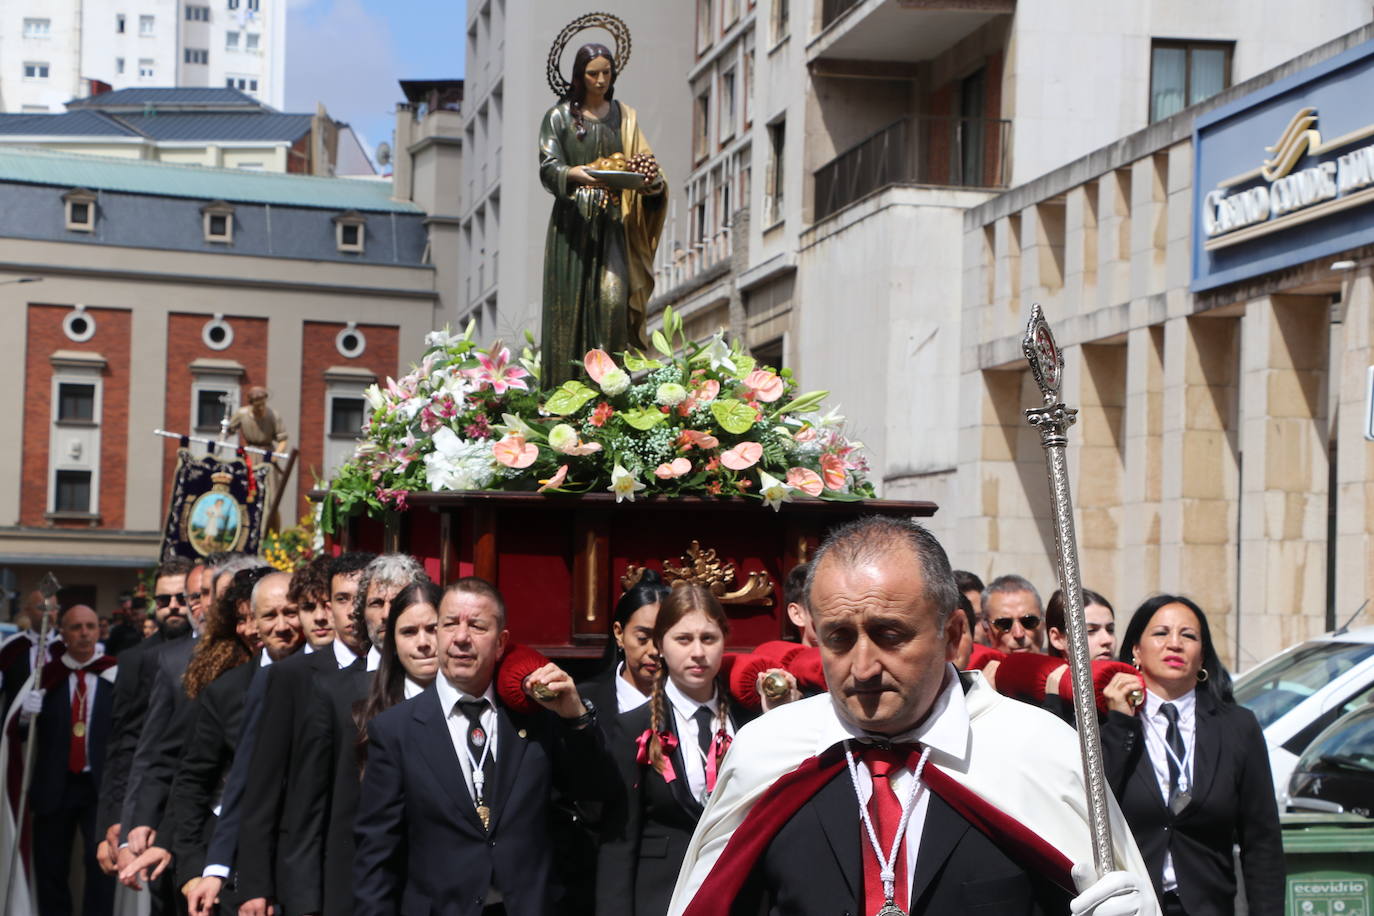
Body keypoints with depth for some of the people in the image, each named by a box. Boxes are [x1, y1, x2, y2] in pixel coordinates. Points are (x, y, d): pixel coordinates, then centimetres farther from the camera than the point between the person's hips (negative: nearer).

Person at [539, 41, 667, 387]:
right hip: (573, 223, -2)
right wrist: (574, 173, -25)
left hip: (612, 223, 2)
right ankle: (565, 391, -6)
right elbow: (548, 166, -4)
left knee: (613, 297, -15)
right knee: (570, 302, -7)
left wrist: (651, 180, -15)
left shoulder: (624, 117, 16)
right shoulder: (559, 117, 8)